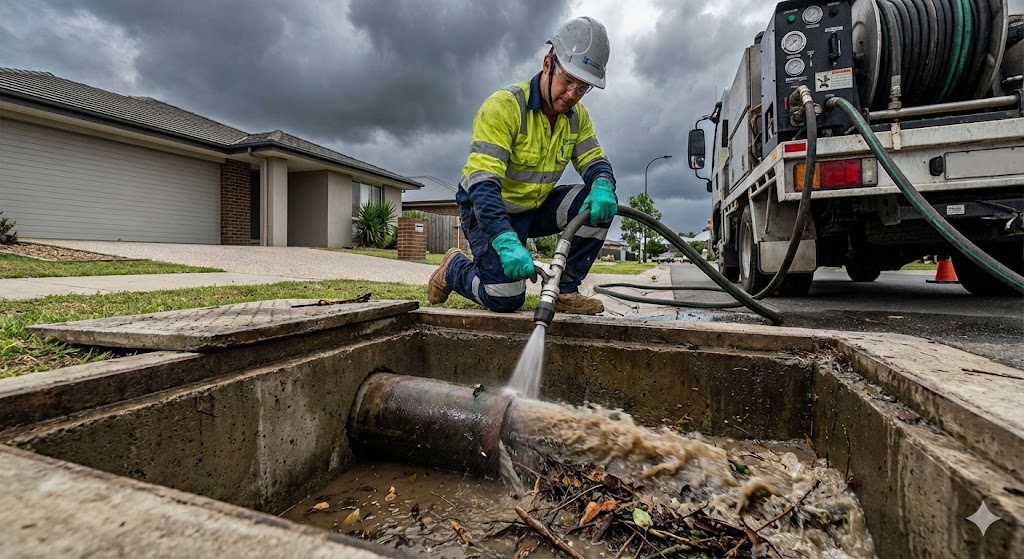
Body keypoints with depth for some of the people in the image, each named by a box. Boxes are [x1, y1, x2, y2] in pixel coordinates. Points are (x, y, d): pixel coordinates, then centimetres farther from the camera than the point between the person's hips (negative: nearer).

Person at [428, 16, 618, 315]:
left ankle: (565, 290, -6)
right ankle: (453, 268, 14)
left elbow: (594, 160, -2)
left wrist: (603, 186, -29)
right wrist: (506, 242, -47)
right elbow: (482, 182, -32)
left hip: (536, 206, 6)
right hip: (490, 209, -6)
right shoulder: (504, 106, -24)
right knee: (505, 299, -18)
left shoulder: (577, 116, -3)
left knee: (600, 204, -16)